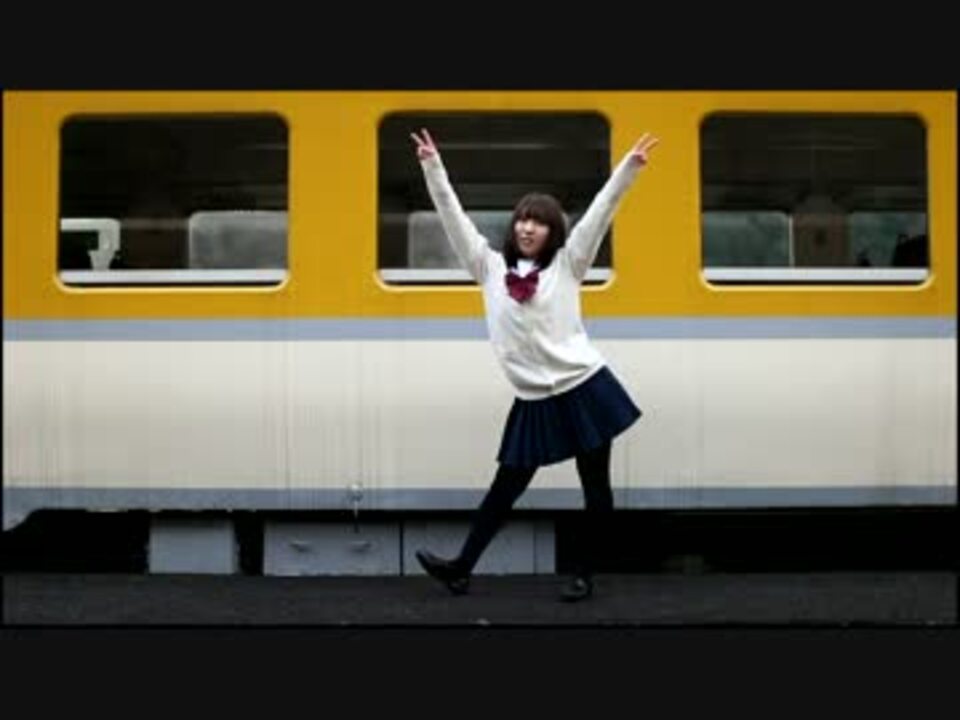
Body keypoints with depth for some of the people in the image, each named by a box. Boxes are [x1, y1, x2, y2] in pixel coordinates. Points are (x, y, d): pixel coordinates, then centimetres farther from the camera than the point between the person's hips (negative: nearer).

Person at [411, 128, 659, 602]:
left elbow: (600, 212, -5)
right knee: (506, 488, 8)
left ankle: (583, 575, 17)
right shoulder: (491, 267, 6)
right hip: (534, 402, 1)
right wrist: (432, 167, -1)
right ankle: (462, 568, 15)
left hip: (584, 388, -1)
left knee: (595, 489, 5)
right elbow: (453, 217, 3)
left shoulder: (566, 264, 1)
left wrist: (630, 165, -12)